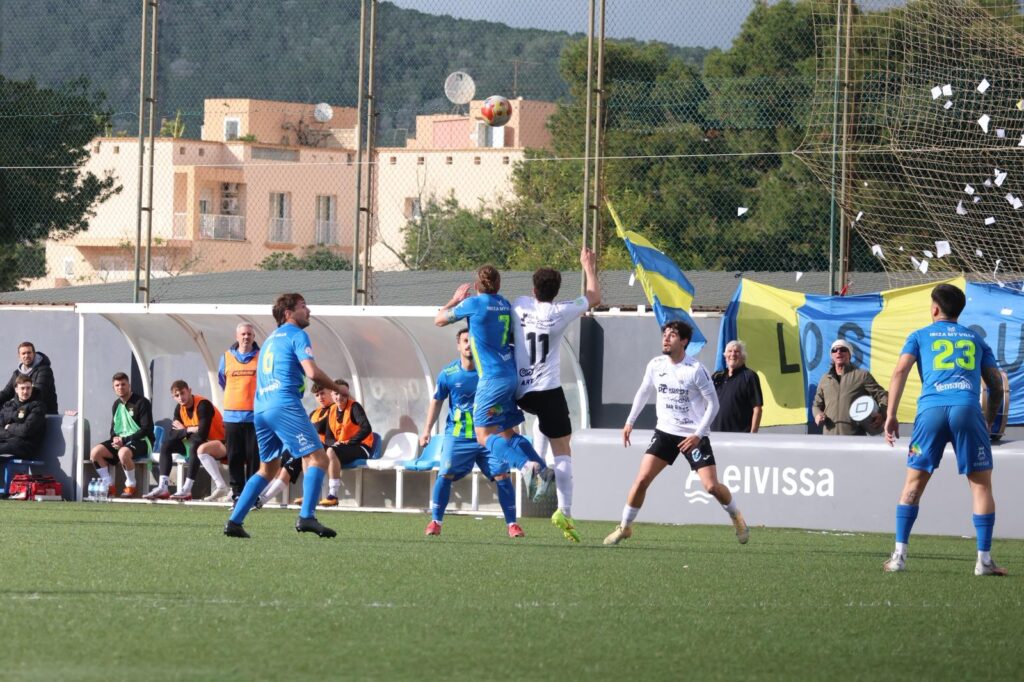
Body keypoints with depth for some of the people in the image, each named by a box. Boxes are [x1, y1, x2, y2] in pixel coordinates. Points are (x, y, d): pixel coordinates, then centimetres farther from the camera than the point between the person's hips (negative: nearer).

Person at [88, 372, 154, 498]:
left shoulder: (141, 402, -8)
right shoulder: (116, 405, 14)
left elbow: (147, 429, -14)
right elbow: (113, 428, 22)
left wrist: (124, 440, -19)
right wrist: (114, 438, -5)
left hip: (141, 441, -7)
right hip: (120, 440, 7)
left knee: (123, 453, -40)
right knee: (95, 452, -15)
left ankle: (130, 486, -20)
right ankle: (109, 487, -9)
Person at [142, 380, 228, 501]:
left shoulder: (203, 405, -23)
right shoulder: (179, 408, 0)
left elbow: (201, 435, -31)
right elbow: (172, 435, -4)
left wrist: (184, 430, -15)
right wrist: (189, 430, -19)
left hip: (219, 443, -8)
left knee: (200, 449, -39)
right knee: (167, 445, 0)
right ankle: (163, 488, -9)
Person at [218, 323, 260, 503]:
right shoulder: (227, 357, 8)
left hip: (254, 416, -2)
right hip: (232, 416, 2)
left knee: (254, 457, -3)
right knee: (235, 458, 3)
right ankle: (237, 494, 7)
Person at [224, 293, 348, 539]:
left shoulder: (270, 339, 26)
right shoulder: (296, 335, 0)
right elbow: (312, 372, -12)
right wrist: (336, 388, 3)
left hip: (260, 408, 9)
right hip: (285, 405, -8)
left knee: (268, 468, 18)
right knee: (317, 458, -9)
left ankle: (234, 521, 11)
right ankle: (306, 517, -25)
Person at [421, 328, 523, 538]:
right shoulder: (448, 374, -2)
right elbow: (436, 402, 12)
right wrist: (427, 430, 8)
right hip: (457, 435, 0)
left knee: (502, 475, -7)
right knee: (445, 475, -13)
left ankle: (512, 524, 4)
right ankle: (435, 521, 1)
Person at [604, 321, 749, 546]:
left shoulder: (696, 369, -15)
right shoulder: (656, 365, -1)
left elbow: (713, 404, -10)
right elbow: (643, 392, 17)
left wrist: (698, 435, -16)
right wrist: (630, 422, 14)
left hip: (694, 436, -4)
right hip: (665, 432, 4)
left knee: (711, 486, -10)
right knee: (642, 478, -10)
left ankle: (736, 516, 19)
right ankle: (625, 526, 4)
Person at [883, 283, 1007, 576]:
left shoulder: (920, 336, 19)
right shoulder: (976, 339, 24)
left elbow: (900, 371, 5)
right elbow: (996, 383, 20)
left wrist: (891, 415, 3)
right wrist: (990, 421, 29)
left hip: (931, 409, 0)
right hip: (968, 409, 0)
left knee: (914, 483, 10)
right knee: (981, 483, 6)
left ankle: (899, 555, 5)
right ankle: (984, 560, 0)